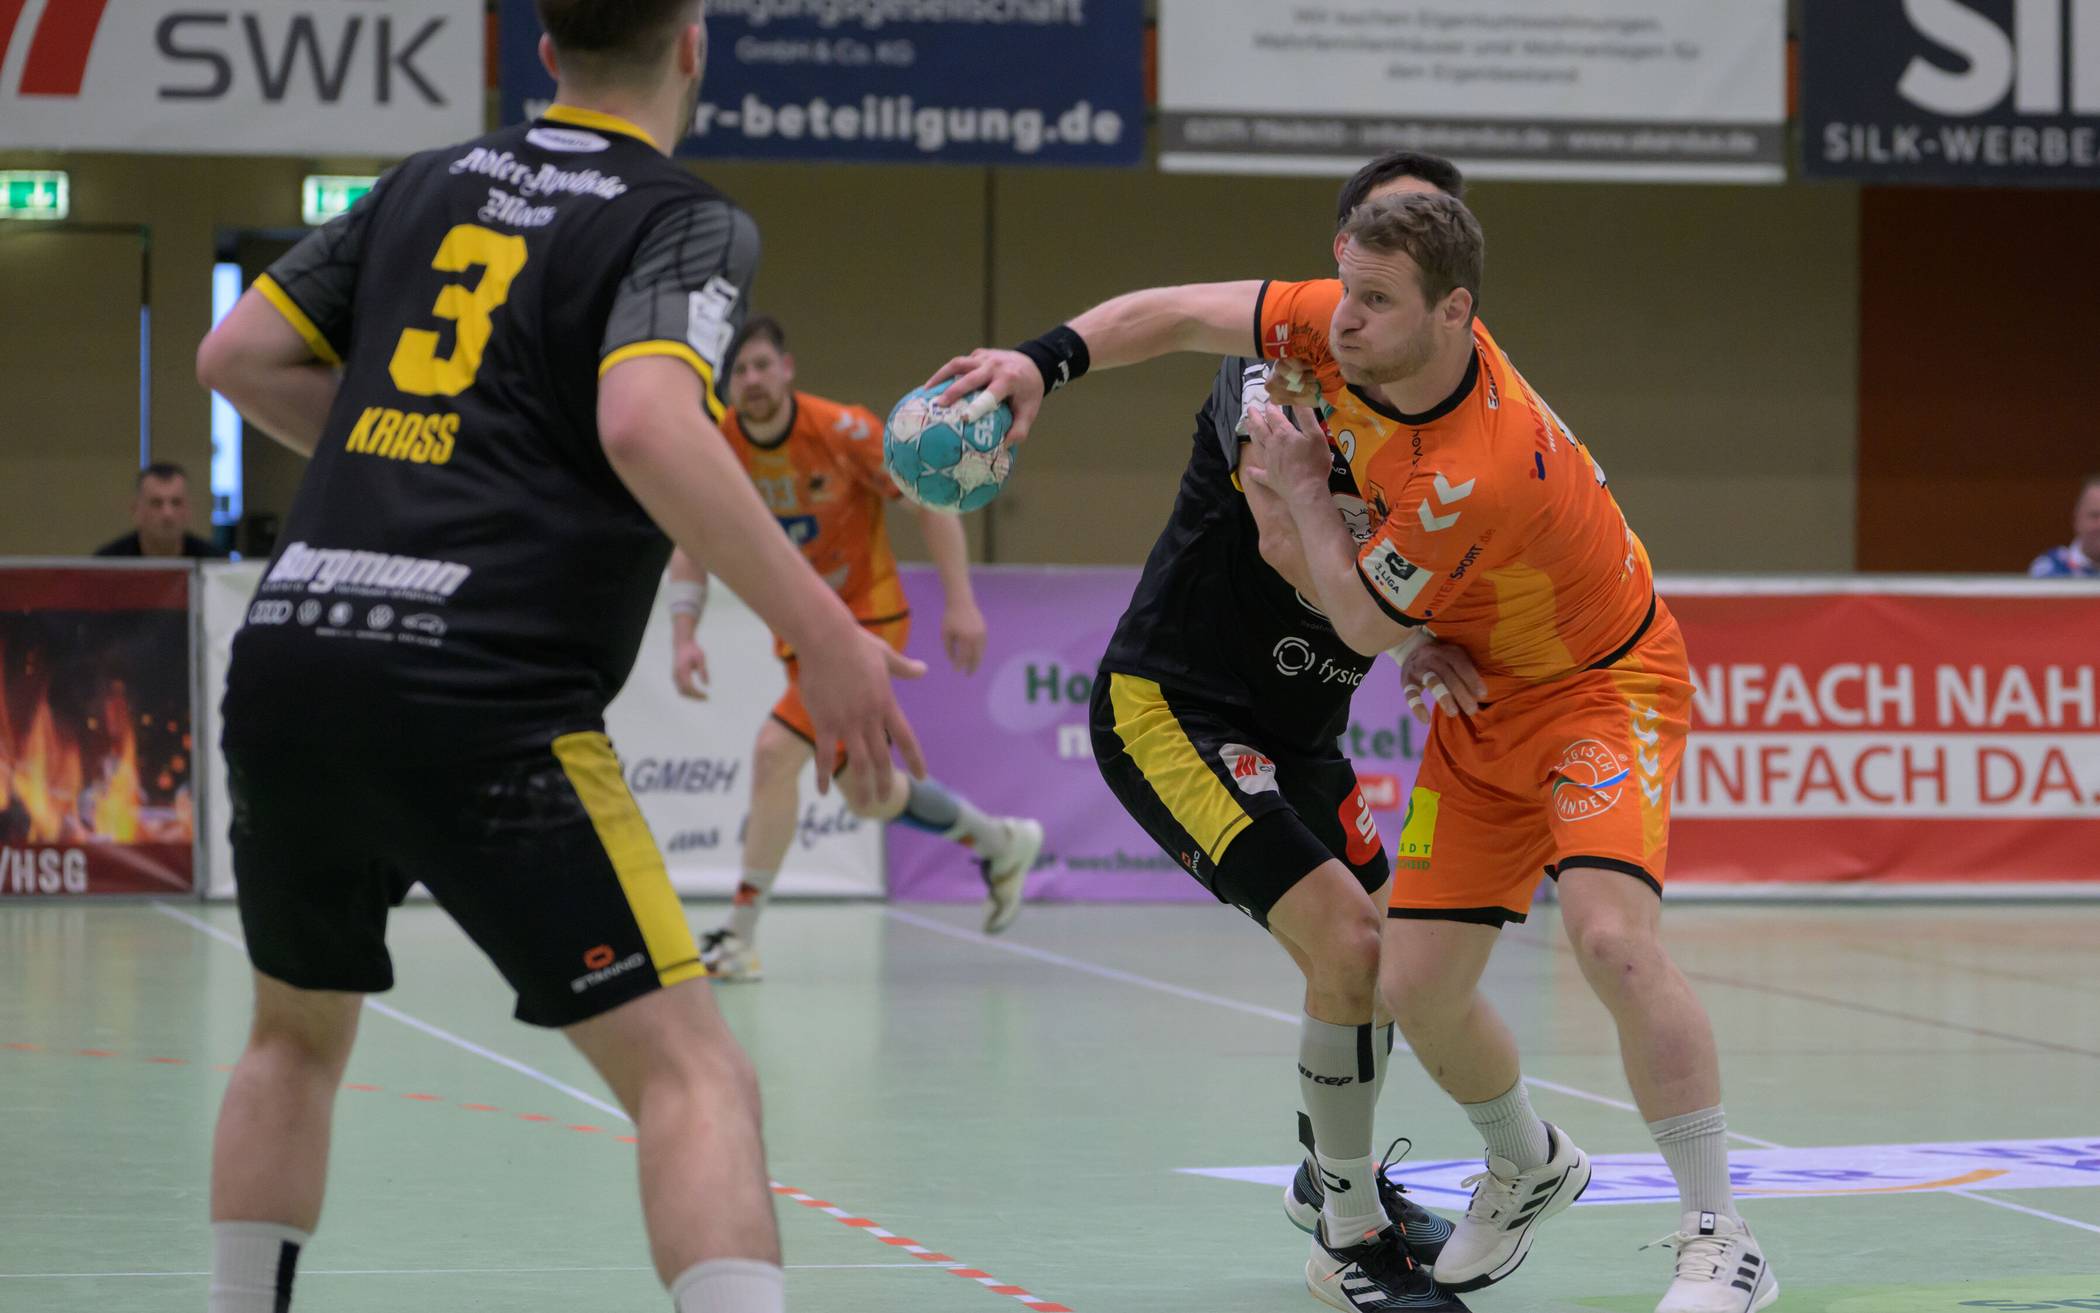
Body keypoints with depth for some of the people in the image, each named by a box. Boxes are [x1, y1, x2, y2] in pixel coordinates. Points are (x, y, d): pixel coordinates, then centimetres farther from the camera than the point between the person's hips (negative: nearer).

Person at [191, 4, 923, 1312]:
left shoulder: (430, 184, 18)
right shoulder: (689, 223, 0)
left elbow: (239, 355, 21)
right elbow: (646, 423, -19)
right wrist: (822, 632, -17)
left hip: (285, 663, 6)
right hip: (479, 703, -6)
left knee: (297, 1033, 29)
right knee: (692, 1073, -7)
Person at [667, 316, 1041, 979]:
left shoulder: (843, 431, -21)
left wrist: (961, 601, -18)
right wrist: (683, 634, -13)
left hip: (867, 614, -6)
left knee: (776, 753, -20)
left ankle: (740, 936, -11)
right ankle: (1000, 842, 39)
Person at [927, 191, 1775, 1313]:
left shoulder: (1479, 472, -36)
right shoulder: (1344, 332, -14)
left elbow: (1365, 622, -21)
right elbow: (1180, 313, -1)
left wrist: (1299, 489, -10)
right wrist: (1046, 359, -14)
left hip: (1600, 690, -7)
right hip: (1482, 705, 7)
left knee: (1610, 934, -30)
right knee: (1416, 989, 1)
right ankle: (1528, 1168, 32)